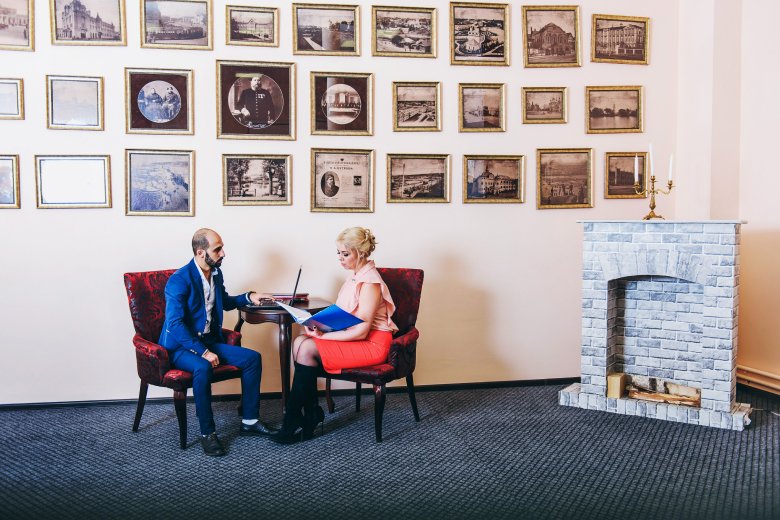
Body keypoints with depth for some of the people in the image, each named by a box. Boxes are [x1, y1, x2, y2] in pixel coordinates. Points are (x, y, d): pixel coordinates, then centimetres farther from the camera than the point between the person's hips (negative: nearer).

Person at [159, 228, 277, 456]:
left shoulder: (216, 273, 6)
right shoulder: (179, 280, -18)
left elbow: (225, 302, 25)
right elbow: (175, 323, -24)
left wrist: (249, 297, 8)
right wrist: (202, 352, -28)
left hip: (209, 341, 8)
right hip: (181, 346, -7)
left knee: (252, 358, -8)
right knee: (203, 368, -37)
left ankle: (249, 421, 1)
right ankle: (207, 433, -22)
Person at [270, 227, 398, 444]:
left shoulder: (370, 282, -16)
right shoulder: (355, 276, 12)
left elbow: (361, 331, -20)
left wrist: (323, 335, -19)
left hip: (372, 344, -9)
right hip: (353, 337, 9)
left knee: (308, 349, -21)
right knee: (300, 342, -11)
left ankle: (293, 423, -10)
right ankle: (311, 412, -7)